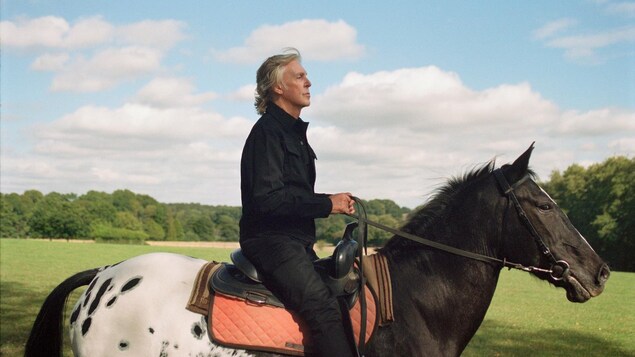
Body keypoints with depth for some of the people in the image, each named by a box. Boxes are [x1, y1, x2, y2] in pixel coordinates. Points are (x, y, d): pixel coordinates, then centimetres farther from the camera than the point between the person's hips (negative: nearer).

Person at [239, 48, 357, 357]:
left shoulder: (295, 133, 21)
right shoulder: (267, 131, -10)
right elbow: (267, 199, -20)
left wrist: (334, 203, 10)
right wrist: (327, 204, -17)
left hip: (296, 242, 10)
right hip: (271, 241, -10)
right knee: (323, 308, -25)